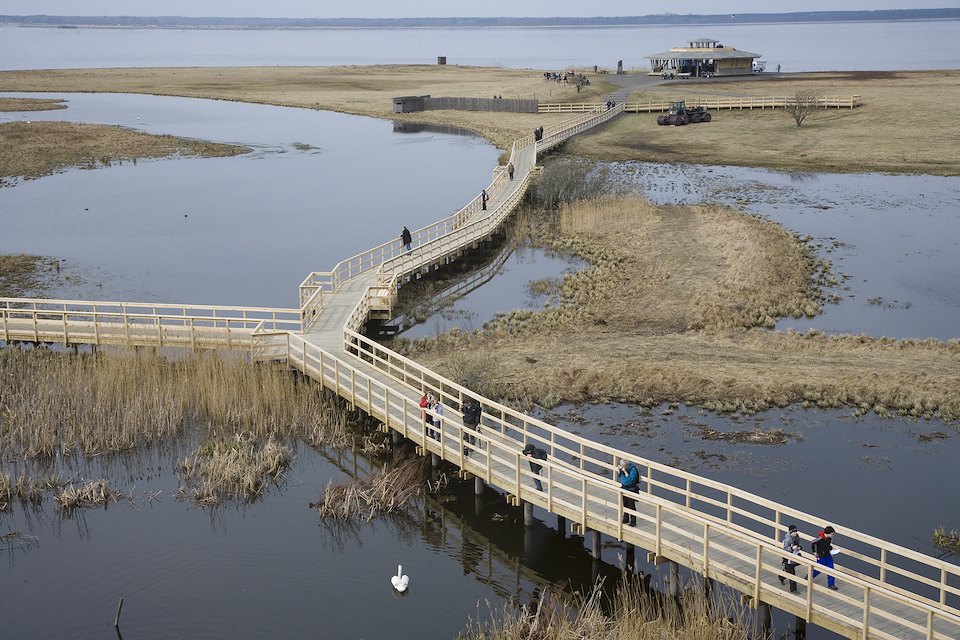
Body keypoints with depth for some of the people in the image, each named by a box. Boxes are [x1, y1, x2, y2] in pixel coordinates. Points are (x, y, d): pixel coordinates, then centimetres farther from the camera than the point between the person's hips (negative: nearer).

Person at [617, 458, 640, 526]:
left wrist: (625, 472, -35)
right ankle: (626, 519, 38)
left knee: (631, 506, 4)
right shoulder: (622, 468, -6)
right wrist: (618, 471, -11)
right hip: (624, 489, 7)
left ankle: (633, 522, 16)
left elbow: (630, 480, -32)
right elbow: (619, 478, 6)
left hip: (631, 490, -7)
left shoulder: (633, 469, -26)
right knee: (625, 505, 20)